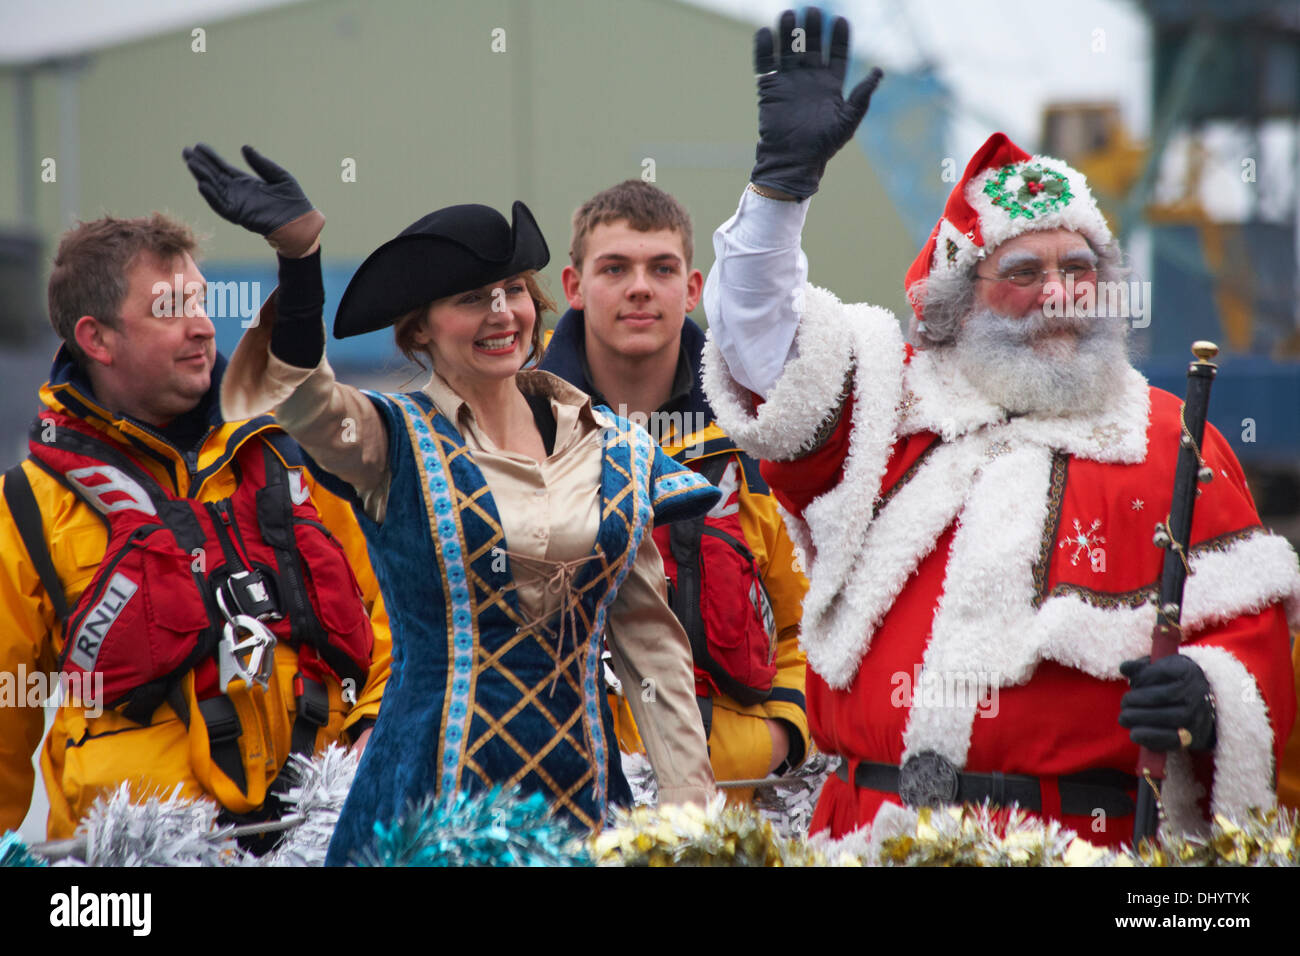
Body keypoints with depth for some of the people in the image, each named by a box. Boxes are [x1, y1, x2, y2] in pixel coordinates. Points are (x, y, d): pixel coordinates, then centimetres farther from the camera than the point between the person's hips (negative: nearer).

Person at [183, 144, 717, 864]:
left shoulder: (615, 453, 10)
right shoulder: (394, 446, -1)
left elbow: (650, 642, 13)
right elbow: (305, 399, -24)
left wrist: (690, 805, 7)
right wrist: (300, 255, -41)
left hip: (583, 796, 3)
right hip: (431, 799, -3)